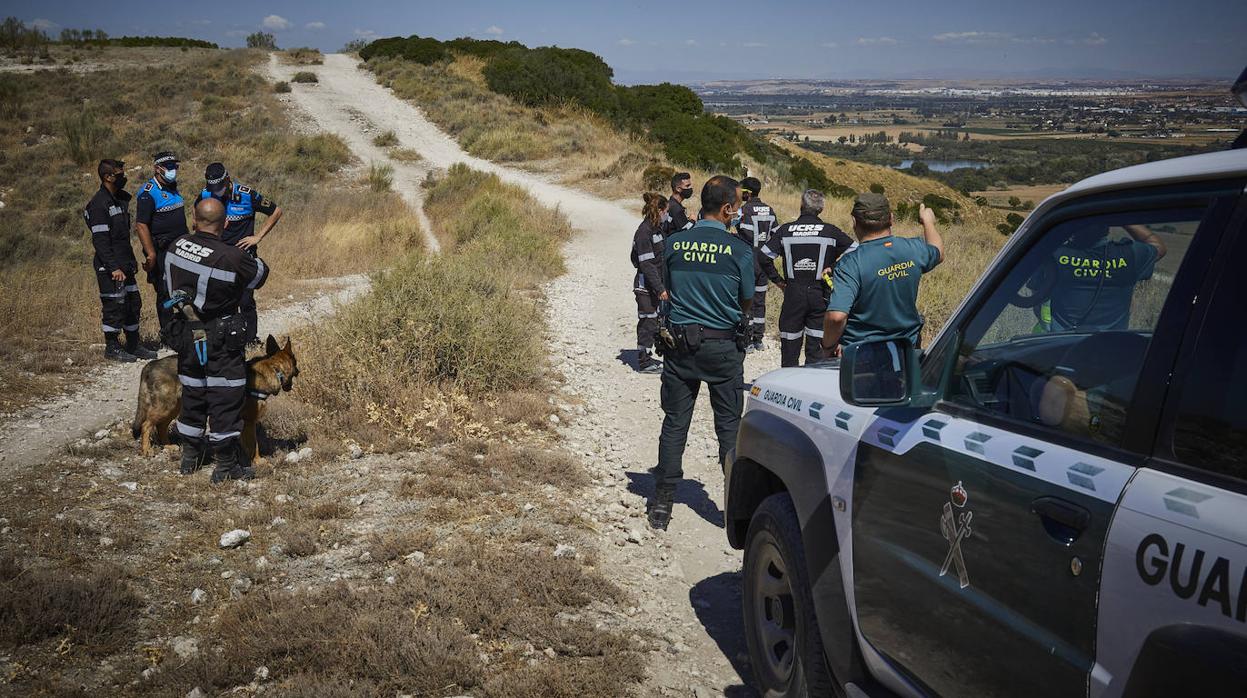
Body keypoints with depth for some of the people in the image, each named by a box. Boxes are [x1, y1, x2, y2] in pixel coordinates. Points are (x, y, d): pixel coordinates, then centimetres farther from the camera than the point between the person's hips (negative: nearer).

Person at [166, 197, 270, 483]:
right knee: (226, 397, 3)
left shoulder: (175, 247, -3)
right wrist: (250, 257, 14)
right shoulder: (232, 258, -23)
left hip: (186, 333, 6)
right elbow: (261, 273, -5)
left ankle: (190, 456, 32)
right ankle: (226, 465, 8)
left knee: (192, 392, 20)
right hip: (221, 338, -6)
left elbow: (169, 286, 9)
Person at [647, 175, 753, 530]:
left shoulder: (674, 243, -3)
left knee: (674, 423, 10)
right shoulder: (740, 251, -10)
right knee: (729, 425, 9)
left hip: (680, 344, 2)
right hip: (723, 346, -2)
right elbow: (746, 303, 1)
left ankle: (662, 505, 13)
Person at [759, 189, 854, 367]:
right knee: (817, 348, 5)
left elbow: (764, 256, -4)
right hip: (820, 295, 0)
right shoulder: (831, 231, -2)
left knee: (789, 345, 9)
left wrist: (777, 279, 5)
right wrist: (836, 269, 3)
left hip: (793, 293, 0)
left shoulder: (785, 230, -1)